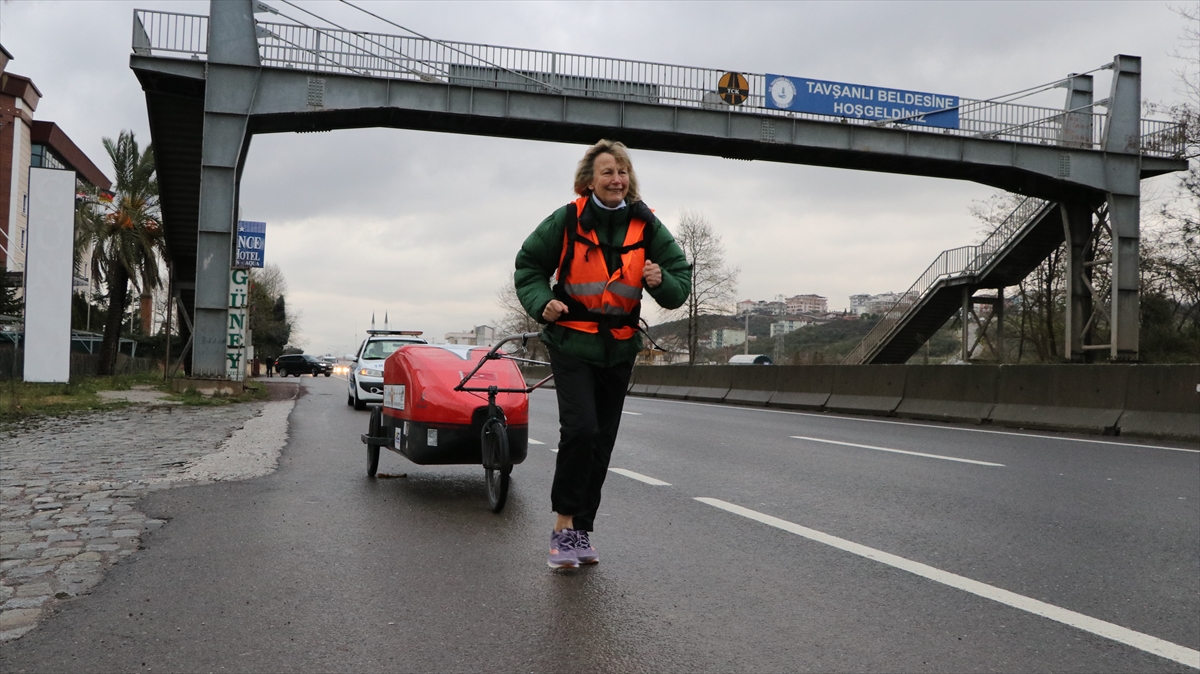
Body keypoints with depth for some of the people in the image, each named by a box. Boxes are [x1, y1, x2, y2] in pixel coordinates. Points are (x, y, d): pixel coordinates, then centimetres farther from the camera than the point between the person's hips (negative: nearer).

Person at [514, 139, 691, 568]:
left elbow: (682, 281, 2)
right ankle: (564, 523, -5)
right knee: (581, 428, -20)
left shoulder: (646, 226, 0)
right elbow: (529, 266, 3)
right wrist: (541, 302, -14)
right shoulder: (567, 220, -7)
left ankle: (581, 531, 22)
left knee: (601, 442, 9)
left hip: (619, 348, 4)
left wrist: (662, 282, -20)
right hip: (572, 342, -4)